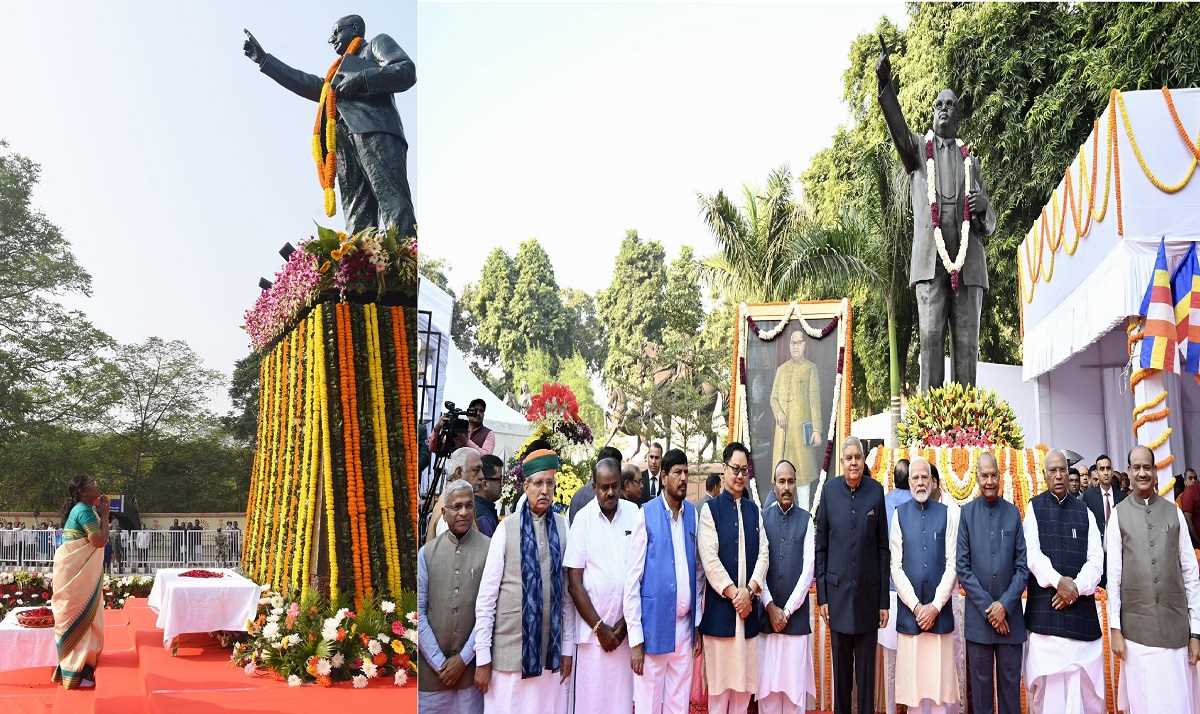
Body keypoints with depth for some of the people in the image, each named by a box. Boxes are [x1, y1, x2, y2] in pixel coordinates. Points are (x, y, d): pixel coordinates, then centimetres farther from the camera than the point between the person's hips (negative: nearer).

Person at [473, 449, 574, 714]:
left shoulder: (562, 527, 2)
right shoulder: (507, 528, -6)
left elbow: (567, 592, 7)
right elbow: (486, 596, -4)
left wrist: (567, 648, 7)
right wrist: (482, 657, -5)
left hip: (551, 650, 2)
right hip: (510, 649, -2)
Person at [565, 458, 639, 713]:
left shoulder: (634, 514, 1)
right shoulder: (583, 518, -3)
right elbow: (574, 583, -2)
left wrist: (625, 623, -1)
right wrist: (599, 627, -5)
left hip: (627, 627, 1)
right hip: (593, 629, -1)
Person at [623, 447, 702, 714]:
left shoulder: (693, 514, 7)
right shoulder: (646, 515, -7)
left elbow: (698, 573, 13)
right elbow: (632, 580, -7)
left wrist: (698, 624, 9)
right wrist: (635, 639, -10)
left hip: (685, 626, 4)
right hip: (654, 628, -4)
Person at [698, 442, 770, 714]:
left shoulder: (754, 510, 13)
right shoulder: (711, 509, -1)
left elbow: (763, 554, 6)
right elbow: (709, 558, -9)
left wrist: (749, 591, -7)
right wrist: (733, 594, -12)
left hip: (748, 602, 4)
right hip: (720, 603, -4)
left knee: (745, 676, 6)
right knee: (719, 677, -1)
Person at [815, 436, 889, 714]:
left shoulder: (876, 491, 0)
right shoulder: (829, 490, 0)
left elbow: (883, 548, 3)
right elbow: (820, 546, 4)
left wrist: (884, 601, 2)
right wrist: (822, 596, 1)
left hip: (868, 591, 0)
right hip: (837, 590, 0)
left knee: (867, 667, 5)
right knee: (841, 665, 8)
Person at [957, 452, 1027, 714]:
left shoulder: (1013, 513, 4)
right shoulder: (967, 513, 0)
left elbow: (1022, 566, 2)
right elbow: (963, 567, -2)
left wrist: (1004, 604, -8)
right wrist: (987, 607, -8)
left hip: (1010, 615, 1)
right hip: (978, 615, -1)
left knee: (1010, 683, 6)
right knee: (981, 683, 6)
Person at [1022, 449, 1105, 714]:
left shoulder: (1084, 512, 12)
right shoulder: (1034, 507, 6)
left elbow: (1096, 559, 4)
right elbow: (1032, 553, -4)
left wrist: (1076, 587, -11)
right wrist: (1058, 581, -15)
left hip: (1081, 604, 2)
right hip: (1045, 606, -2)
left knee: (1084, 685, -1)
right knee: (1048, 684, -2)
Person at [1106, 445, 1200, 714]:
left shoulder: (1174, 513, 5)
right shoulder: (1119, 514, 1)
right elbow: (1113, 573, 1)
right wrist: (1114, 628, -2)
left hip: (1175, 627, 1)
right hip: (1135, 629, -1)